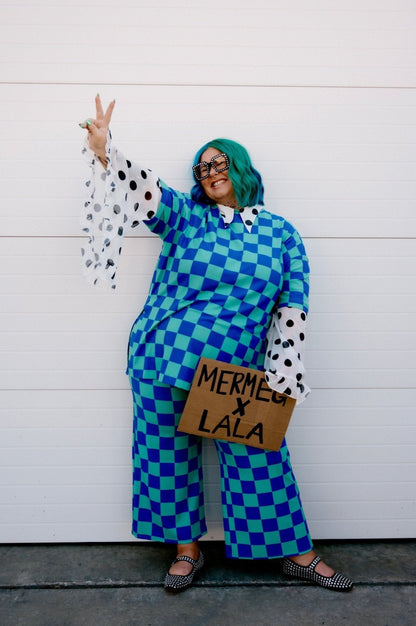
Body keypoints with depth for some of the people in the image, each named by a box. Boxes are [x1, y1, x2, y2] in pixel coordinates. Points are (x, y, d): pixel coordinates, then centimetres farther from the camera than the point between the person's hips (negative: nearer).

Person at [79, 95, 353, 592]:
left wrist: (282, 379, -4)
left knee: (260, 459, 6)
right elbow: (142, 188, -12)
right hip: (164, 363, 1)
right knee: (169, 454, 9)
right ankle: (187, 549, 32)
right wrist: (104, 153, -30)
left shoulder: (281, 233, 5)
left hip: (238, 370, 0)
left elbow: (292, 310, 1)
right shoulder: (184, 216, 6)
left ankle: (298, 554, 27)